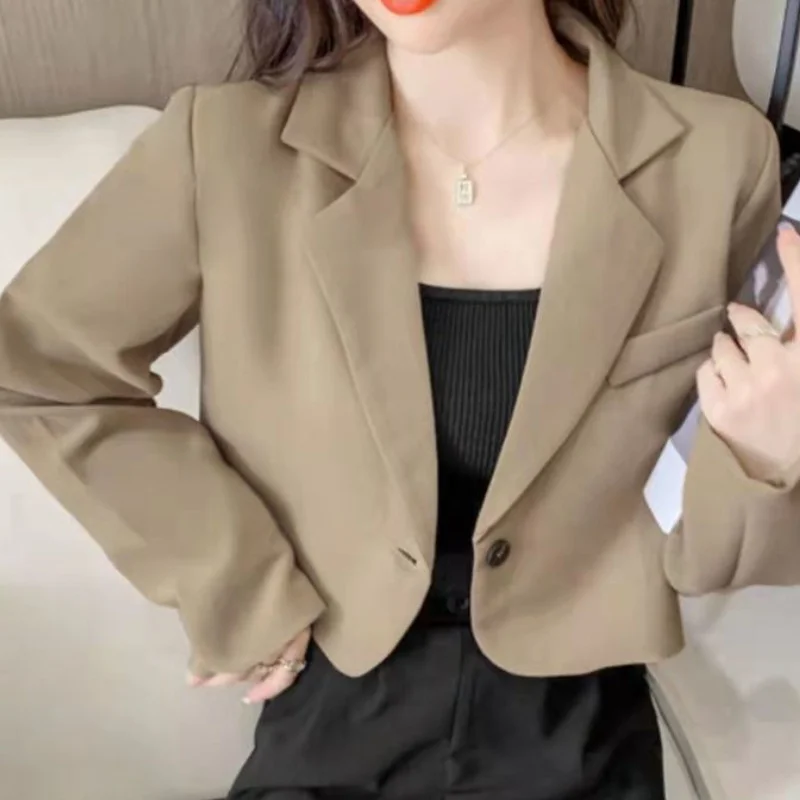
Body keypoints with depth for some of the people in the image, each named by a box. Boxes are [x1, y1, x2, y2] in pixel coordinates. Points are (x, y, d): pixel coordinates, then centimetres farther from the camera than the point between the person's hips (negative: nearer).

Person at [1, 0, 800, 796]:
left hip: (576, 731, 1)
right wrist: (237, 588, -6)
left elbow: (690, 546, -4)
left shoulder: (714, 161, -13)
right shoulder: (229, 145, -15)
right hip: (337, 719, 0)